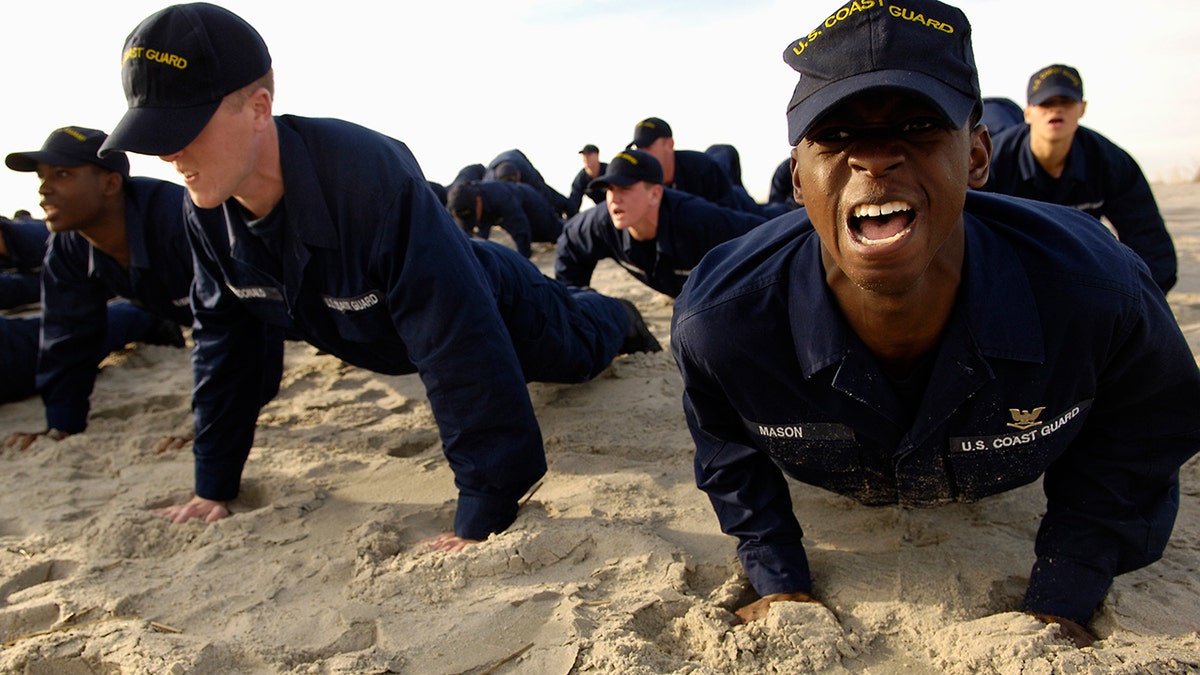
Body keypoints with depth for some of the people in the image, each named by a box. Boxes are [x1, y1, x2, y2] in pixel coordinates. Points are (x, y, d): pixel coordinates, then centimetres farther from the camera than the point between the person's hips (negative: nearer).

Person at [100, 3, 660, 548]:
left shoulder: (374, 180, -48)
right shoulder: (205, 210, -26)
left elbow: (463, 352, -49)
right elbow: (221, 339, -12)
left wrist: (483, 515, -47)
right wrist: (213, 486, -9)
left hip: (496, 310, -6)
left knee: (577, 350, 21)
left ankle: (617, 316, 57)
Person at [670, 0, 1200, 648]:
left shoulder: (1100, 296, -40)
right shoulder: (716, 321, -41)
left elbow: (1140, 443, -17)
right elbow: (726, 449, -16)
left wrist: (1060, 604, -17)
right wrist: (780, 581, -16)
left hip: (1003, 492, 1)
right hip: (828, 491, 0)